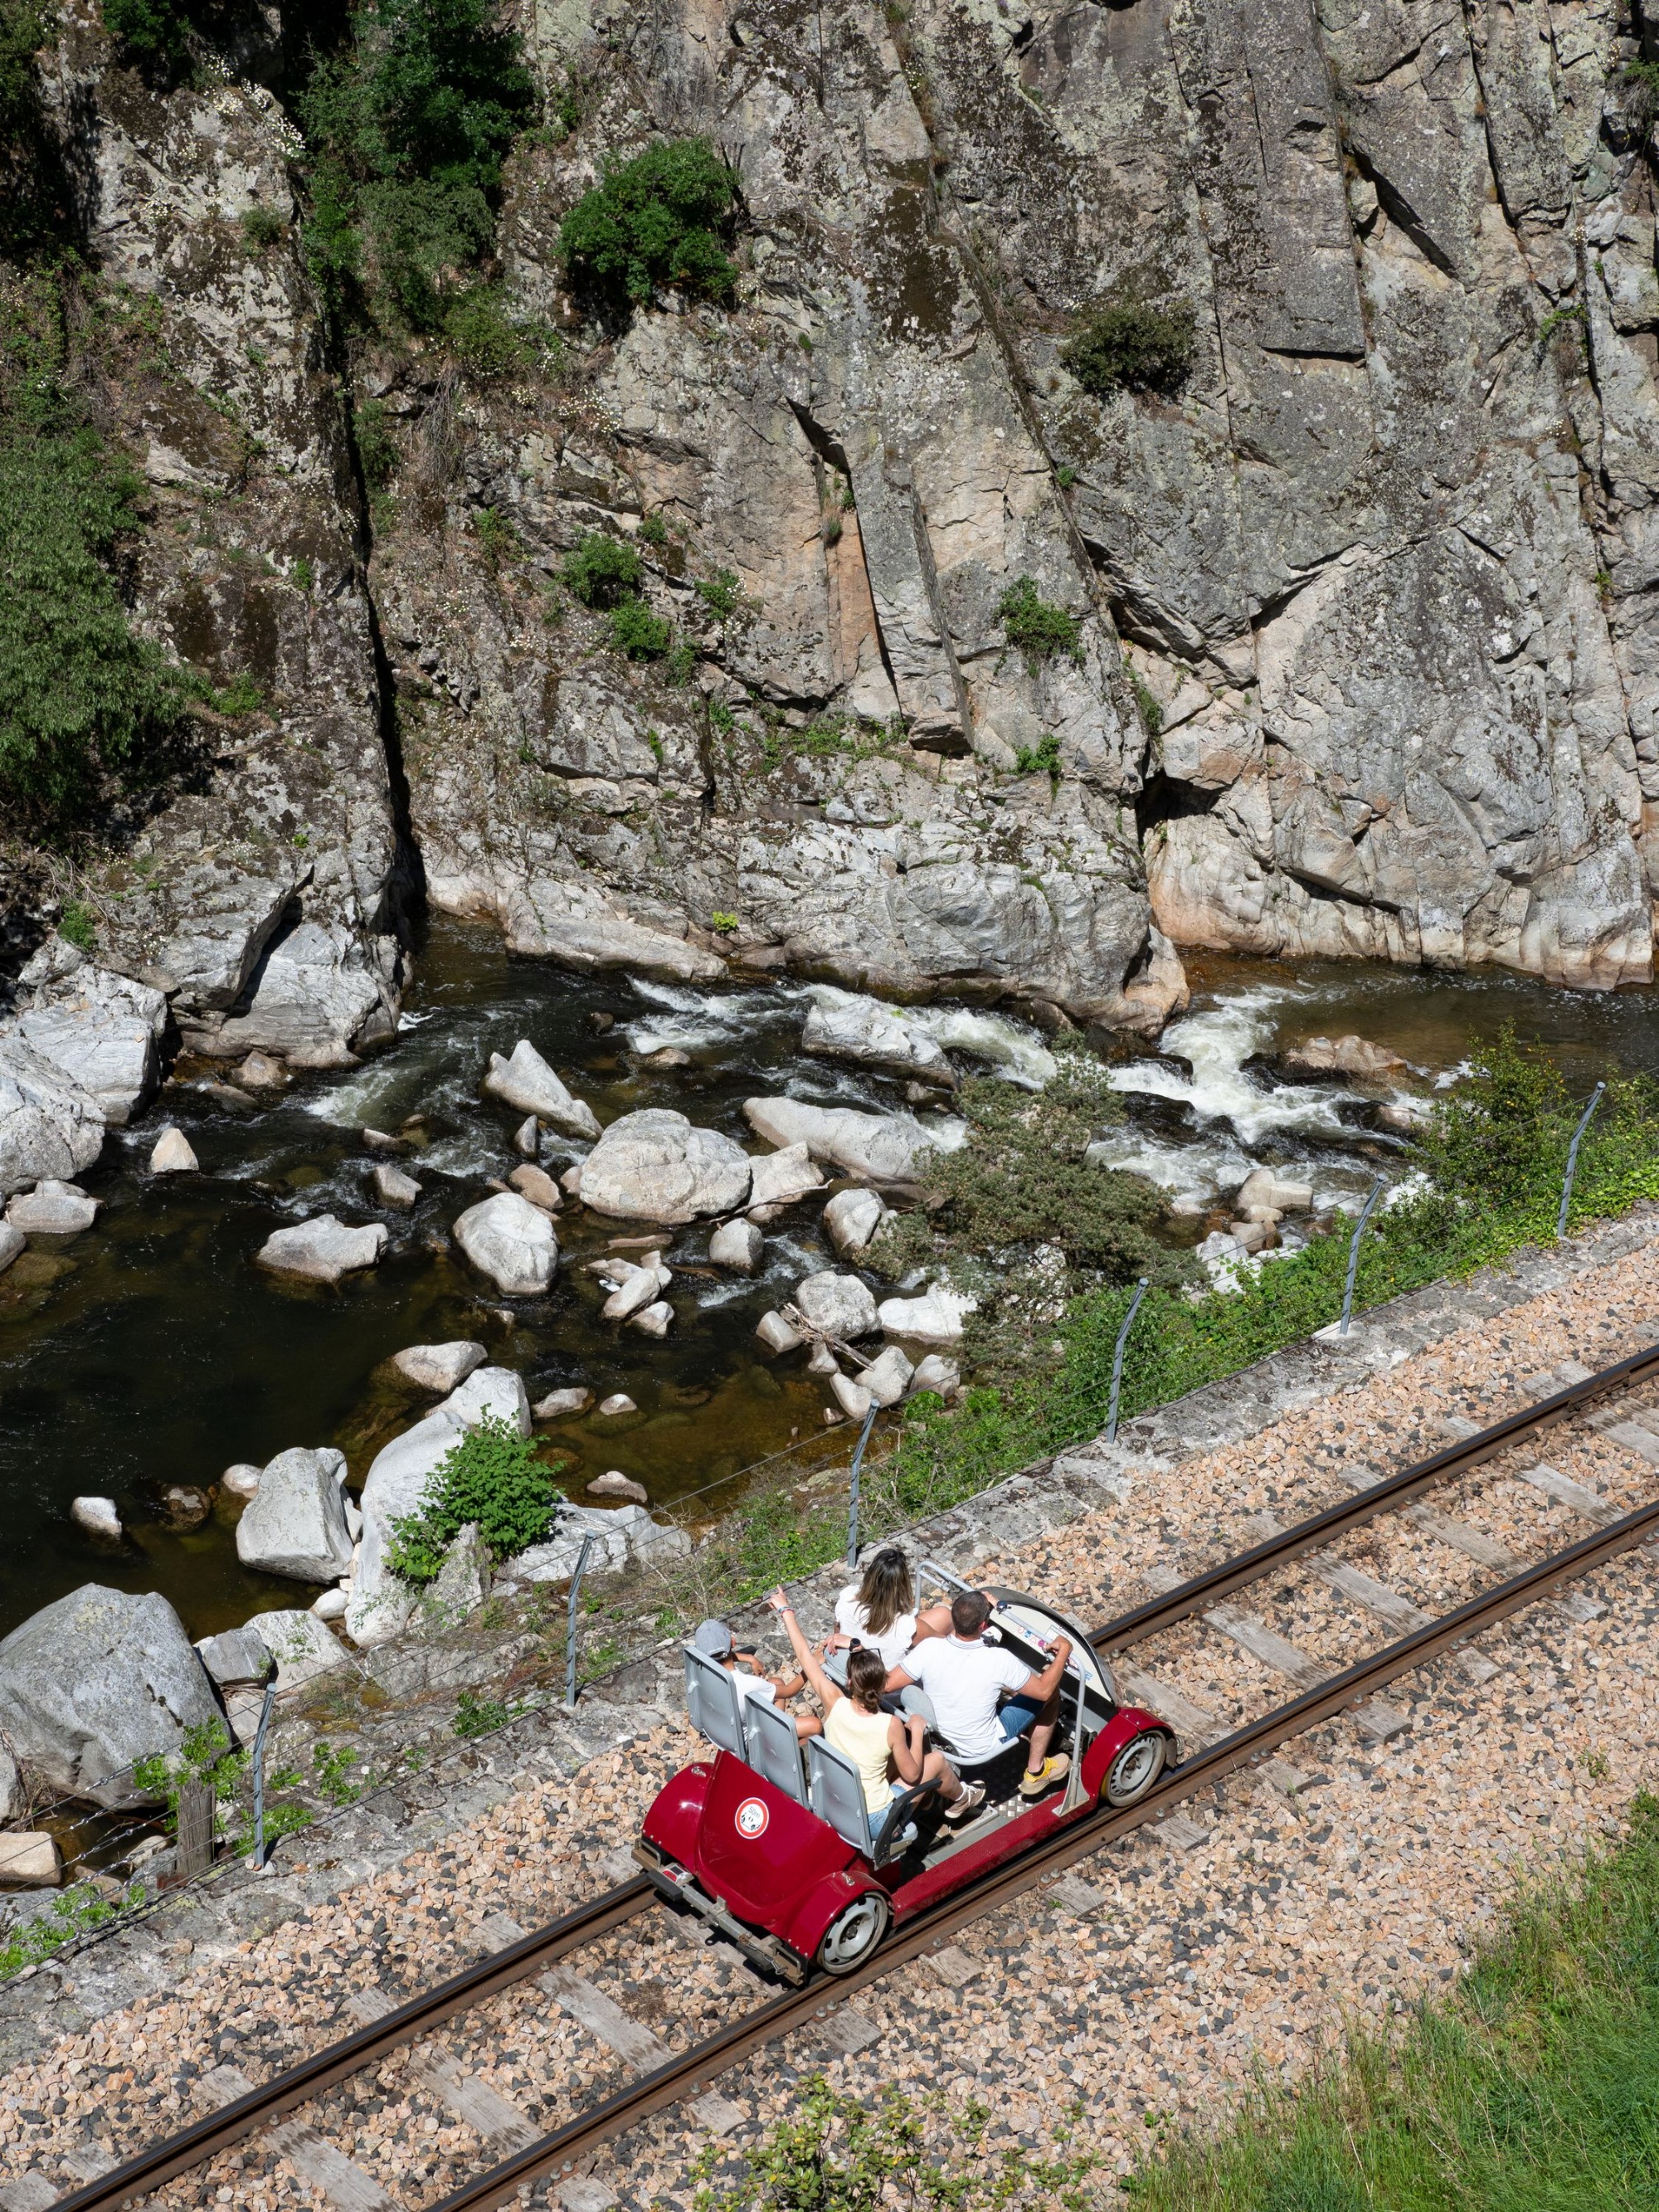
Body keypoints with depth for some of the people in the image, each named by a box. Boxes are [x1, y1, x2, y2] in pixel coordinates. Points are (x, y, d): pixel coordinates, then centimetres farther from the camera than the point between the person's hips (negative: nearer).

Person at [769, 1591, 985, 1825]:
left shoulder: (835, 1705, -20)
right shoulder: (891, 1725, -26)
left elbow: (805, 1655, -7)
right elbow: (911, 1774, -11)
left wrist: (786, 1611, 5)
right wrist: (917, 1731, 2)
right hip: (872, 1821, -4)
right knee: (937, 1760, 15)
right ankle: (961, 1799, 44)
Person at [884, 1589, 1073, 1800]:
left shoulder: (929, 1648, -25)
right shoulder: (999, 1660, -30)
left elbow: (888, 1684, -15)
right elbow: (1043, 1690, -16)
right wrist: (1063, 1651, -3)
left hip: (936, 1738, 4)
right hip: (982, 1749, -4)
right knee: (1052, 1691, 10)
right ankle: (1036, 1771, 22)